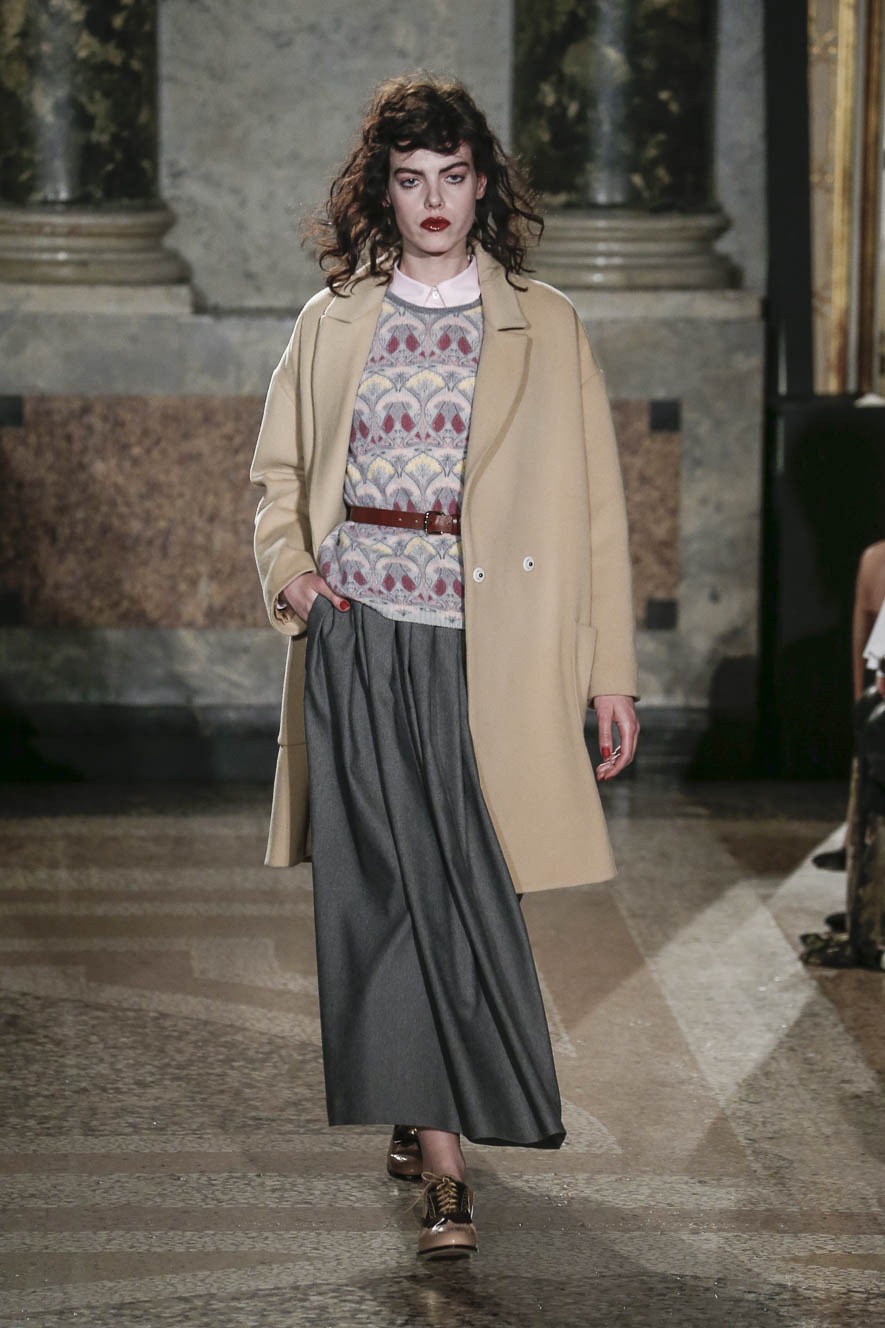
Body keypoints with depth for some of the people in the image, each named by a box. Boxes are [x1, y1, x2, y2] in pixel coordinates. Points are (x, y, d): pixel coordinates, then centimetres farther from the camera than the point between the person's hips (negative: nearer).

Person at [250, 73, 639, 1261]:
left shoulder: (545, 328, 5)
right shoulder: (332, 322, 10)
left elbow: (592, 505, 4)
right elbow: (279, 473, 20)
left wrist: (612, 672, -1)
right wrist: (287, 568, 0)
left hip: (486, 648, -1)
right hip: (358, 638, 1)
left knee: (455, 887, -3)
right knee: (385, 885, -3)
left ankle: (432, 1119, 11)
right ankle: (441, 1153, 2)